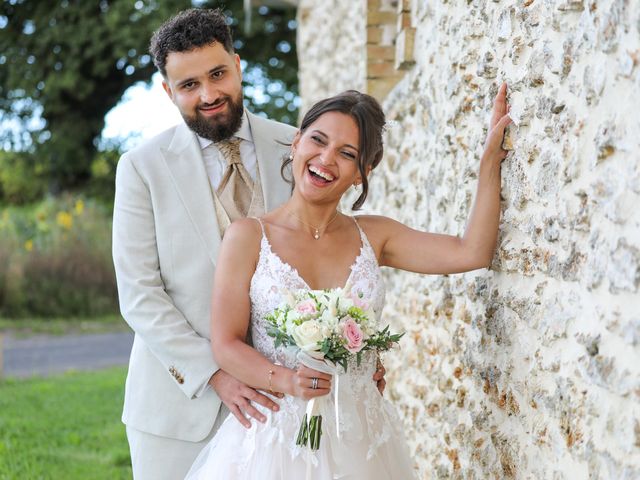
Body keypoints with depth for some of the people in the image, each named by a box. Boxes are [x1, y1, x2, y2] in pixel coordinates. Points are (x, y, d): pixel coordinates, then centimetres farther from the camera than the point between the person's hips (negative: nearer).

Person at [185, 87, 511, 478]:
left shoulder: (373, 236, 4)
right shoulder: (248, 236, -5)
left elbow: (472, 252, -5)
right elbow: (227, 343, -8)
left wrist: (491, 159, -4)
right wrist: (284, 381, -25)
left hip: (360, 438, 3)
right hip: (275, 435, -3)